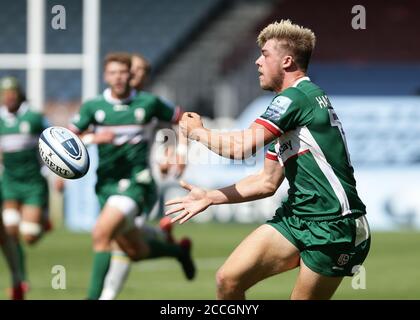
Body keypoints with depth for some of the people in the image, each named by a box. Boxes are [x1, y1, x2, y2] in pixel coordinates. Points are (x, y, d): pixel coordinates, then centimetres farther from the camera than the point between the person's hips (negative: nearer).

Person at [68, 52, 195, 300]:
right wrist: (92, 138, -16)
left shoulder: (148, 103, -1)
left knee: (102, 234, -25)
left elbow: (182, 120, 12)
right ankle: (178, 251, 43)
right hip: (107, 184, 4)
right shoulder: (93, 106, 3)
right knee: (135, 251, 13)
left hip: (135, 183, -4)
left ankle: (94, 295, -22)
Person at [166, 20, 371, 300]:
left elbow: (241, 147, -20)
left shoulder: (296, 97, -13)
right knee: (228, 280, -1)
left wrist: (198, 131, -1)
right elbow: (267, 182, 22)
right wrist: (209, 197, 17)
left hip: (333, 226, -9)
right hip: (296, 216, 9)